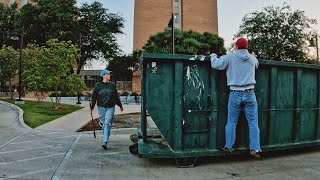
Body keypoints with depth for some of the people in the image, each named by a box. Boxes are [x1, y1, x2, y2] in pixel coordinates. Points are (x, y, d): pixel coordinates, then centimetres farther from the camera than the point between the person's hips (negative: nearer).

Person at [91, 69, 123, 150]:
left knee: (107, 124, -8)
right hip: (101, 107, 0)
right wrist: (92, 106, 6)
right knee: (103, 123, 11)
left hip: (110, 107, 0)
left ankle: (105, 142, -10)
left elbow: (116, 96, 12)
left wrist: (120, 105, 17)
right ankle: (106, 136, 35)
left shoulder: (112, 85, 4)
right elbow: (94, 96, 5)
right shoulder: (98, 85, 0)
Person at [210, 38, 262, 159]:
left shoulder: (230, 57, -3)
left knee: (231, 122, 8)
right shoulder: (252, 58, 9)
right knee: (253, 123, 6)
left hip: (235, 94, -2)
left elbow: (215, 64, -4)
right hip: (250, 94, 2)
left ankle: (228, 147, 15)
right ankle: (255, 149, 8)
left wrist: (213, 55, 18)